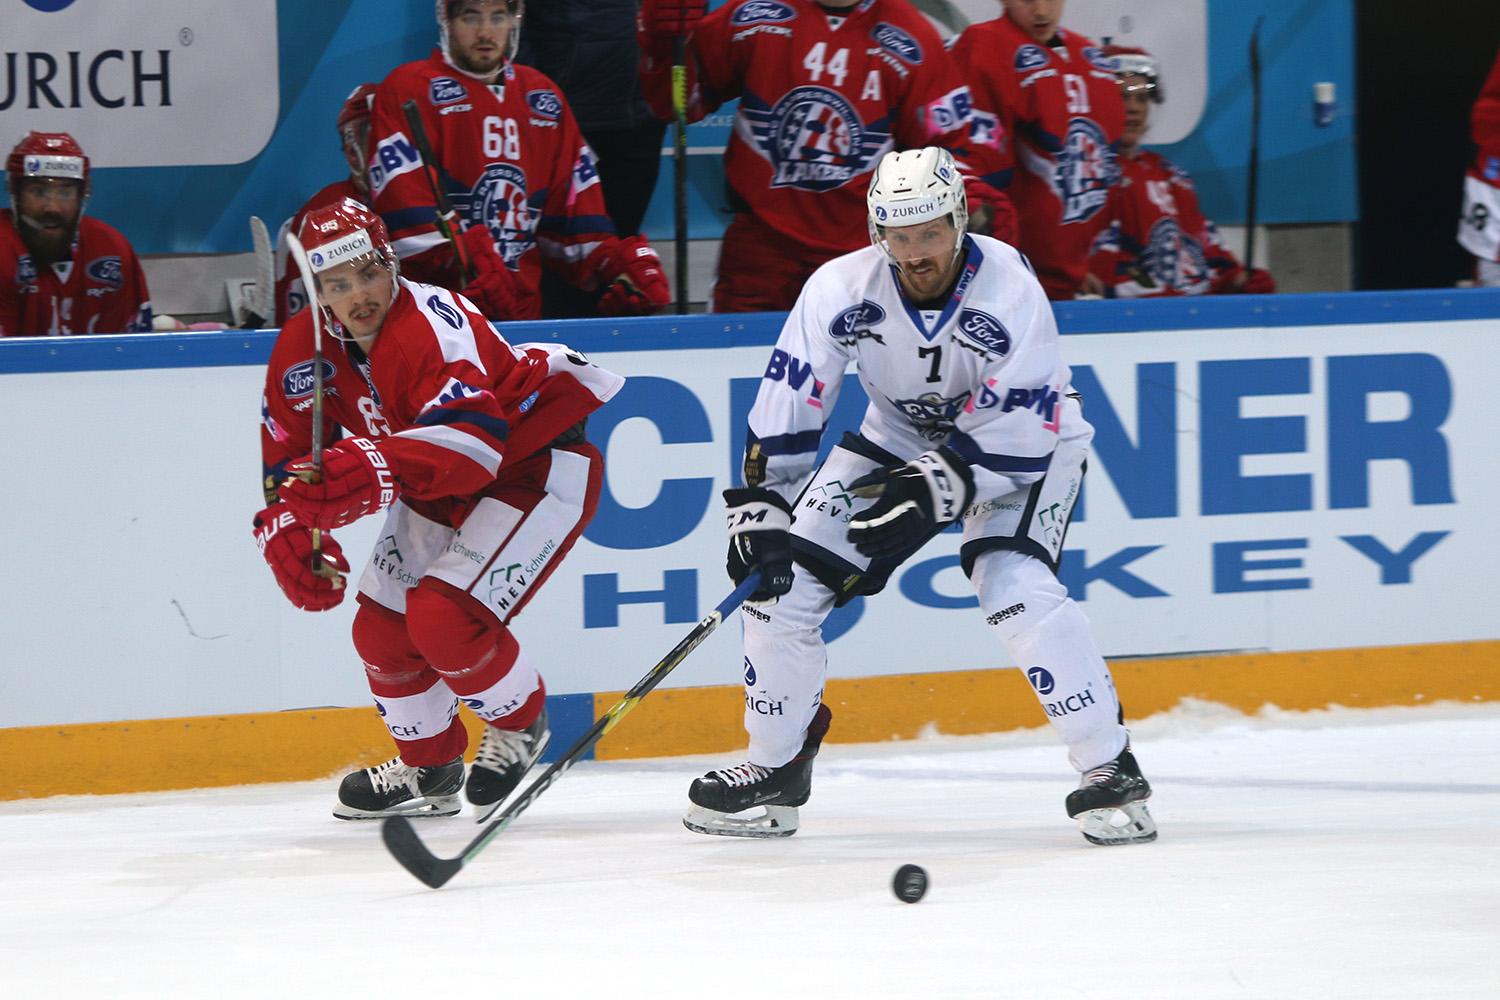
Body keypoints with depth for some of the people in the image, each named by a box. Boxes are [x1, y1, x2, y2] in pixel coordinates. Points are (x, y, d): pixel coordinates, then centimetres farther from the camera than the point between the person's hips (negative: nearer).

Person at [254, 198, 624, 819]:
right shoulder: (305, 347, -10)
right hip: (438, 491, 9)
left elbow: (472, 437, -50)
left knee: (444, 617, -23)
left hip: (535, 465, -8)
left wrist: (373, 472, -64)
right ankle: (428, 767, 31)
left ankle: (520, 725, 7)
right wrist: (287, 532, -20)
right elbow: (285, 456, 0)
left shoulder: (430, 328, -34)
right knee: (380, 629, 5)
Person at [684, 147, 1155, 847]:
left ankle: (1109, 769, -17)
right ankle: (777, 767, 12)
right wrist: (761, 512, -22)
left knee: (1017, 589, -28)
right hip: (899, 440, 4)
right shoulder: (841, 290, -20)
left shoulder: (1008, 290, -29)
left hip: (1022, 447, -4)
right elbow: (786, 409, -15)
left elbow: (1020, 431, -28)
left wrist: (933, 491, -34)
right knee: (785, 580, -6)